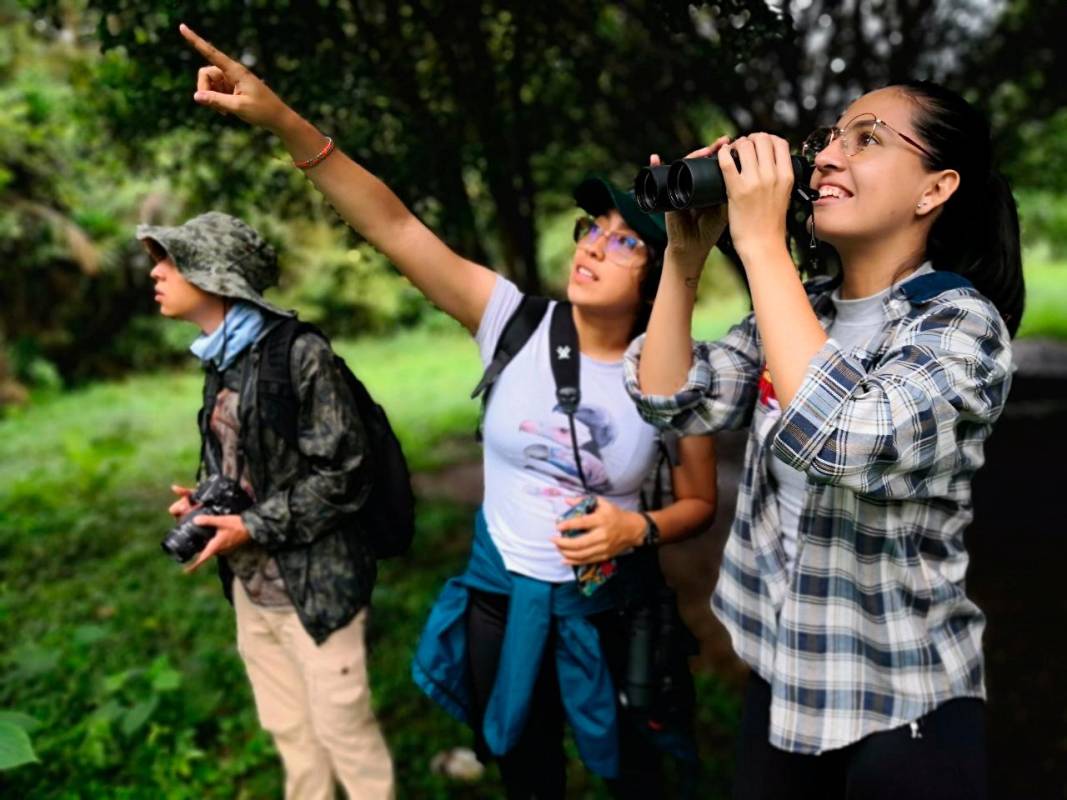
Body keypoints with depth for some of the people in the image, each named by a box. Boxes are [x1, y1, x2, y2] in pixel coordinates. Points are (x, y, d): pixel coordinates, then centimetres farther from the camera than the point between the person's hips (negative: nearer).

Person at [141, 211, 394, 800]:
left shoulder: (299, 354, -17)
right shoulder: (220, 361, 7)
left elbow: (341, 475, -18)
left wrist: (254, 528, -18)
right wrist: (203, 500, 0)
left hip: (312, 586, -7)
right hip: (251, 586, 8)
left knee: (341, 729, 5)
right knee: (286, 728, 20)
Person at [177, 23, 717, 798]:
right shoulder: (516, 324, -11)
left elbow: (699, 503, 0)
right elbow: (396, 227, -19)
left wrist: (637, 529, -22)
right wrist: (284, 121, -27)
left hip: (601, 608, -1)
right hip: (498, 596, 2)